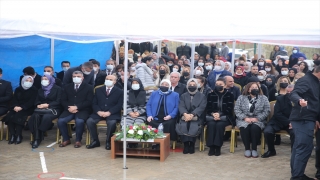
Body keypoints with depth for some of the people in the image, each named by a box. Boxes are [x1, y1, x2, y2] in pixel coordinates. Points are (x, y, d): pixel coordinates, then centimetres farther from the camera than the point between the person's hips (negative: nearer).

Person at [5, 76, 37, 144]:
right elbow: (14, 99, 9)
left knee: (18, 116, -33)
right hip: (17, 108, 4)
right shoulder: (18, 89, 17)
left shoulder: (34, 90, 2)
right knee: (9, 116, -26)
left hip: (27, 109, -4)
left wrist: (22, 107, -20)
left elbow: (32, 101, -8)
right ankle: (12, 135, -25)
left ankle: (18, 136, -27)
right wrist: (15, 106, -14)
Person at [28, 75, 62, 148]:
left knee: (46, 117, -37)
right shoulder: (40, 90, 23)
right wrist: (38, 105, -8)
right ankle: (36, 138, -34)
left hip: (53, 109, -4)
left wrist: (48, 105, -14)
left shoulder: (57, 89, 7)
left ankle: (39, 137, -26)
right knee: (35, 116, -32)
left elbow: (58, 101, -3)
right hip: (41, 109, 4)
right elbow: (37, 101, 16)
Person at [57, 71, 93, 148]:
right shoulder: (67, 87, 18)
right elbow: (63, 100, 11)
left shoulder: (89, 87, 6)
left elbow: (89, 101, -4)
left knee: (79, 121, -34)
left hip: (83, 110, -3)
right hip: (69, 110, 3)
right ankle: (66, 139, -3)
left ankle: (78, 140, -12)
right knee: (60, 121, -24)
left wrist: (77, 107, -15)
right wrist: (69, 108, -10)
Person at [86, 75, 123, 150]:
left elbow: (119, 105, -3)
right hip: (99, 113, 3)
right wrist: (98, 111, -11)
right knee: (89, 121, -24)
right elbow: (94, 103, 10)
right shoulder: (98, 90, 16)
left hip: (112, 114, -3)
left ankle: (108, 142, -12)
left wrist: (109, 112, -17)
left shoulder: (119, 92, 7)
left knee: (112, 123, -35)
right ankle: (95, 141, -7)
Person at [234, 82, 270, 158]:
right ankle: (247, 148, -17)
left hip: (258, 120, 0)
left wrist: (257, 118, -12)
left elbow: (266, 111, 1)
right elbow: (237, 110, 2)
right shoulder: (241, 98, 9)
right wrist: (245, 118, -12)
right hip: (244, 120, 0)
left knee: (255, 128, -33)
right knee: (244, 128, -32)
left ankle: (254, 149, -19)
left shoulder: (264, 98, 9)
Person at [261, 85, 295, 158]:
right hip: (278, 122, 1)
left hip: (293, 123, -1)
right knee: (267, 131, -24)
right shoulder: (280, 99, 0)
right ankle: (271, 150, 0)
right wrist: (288, 122, -19)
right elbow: (277, 114, -8)